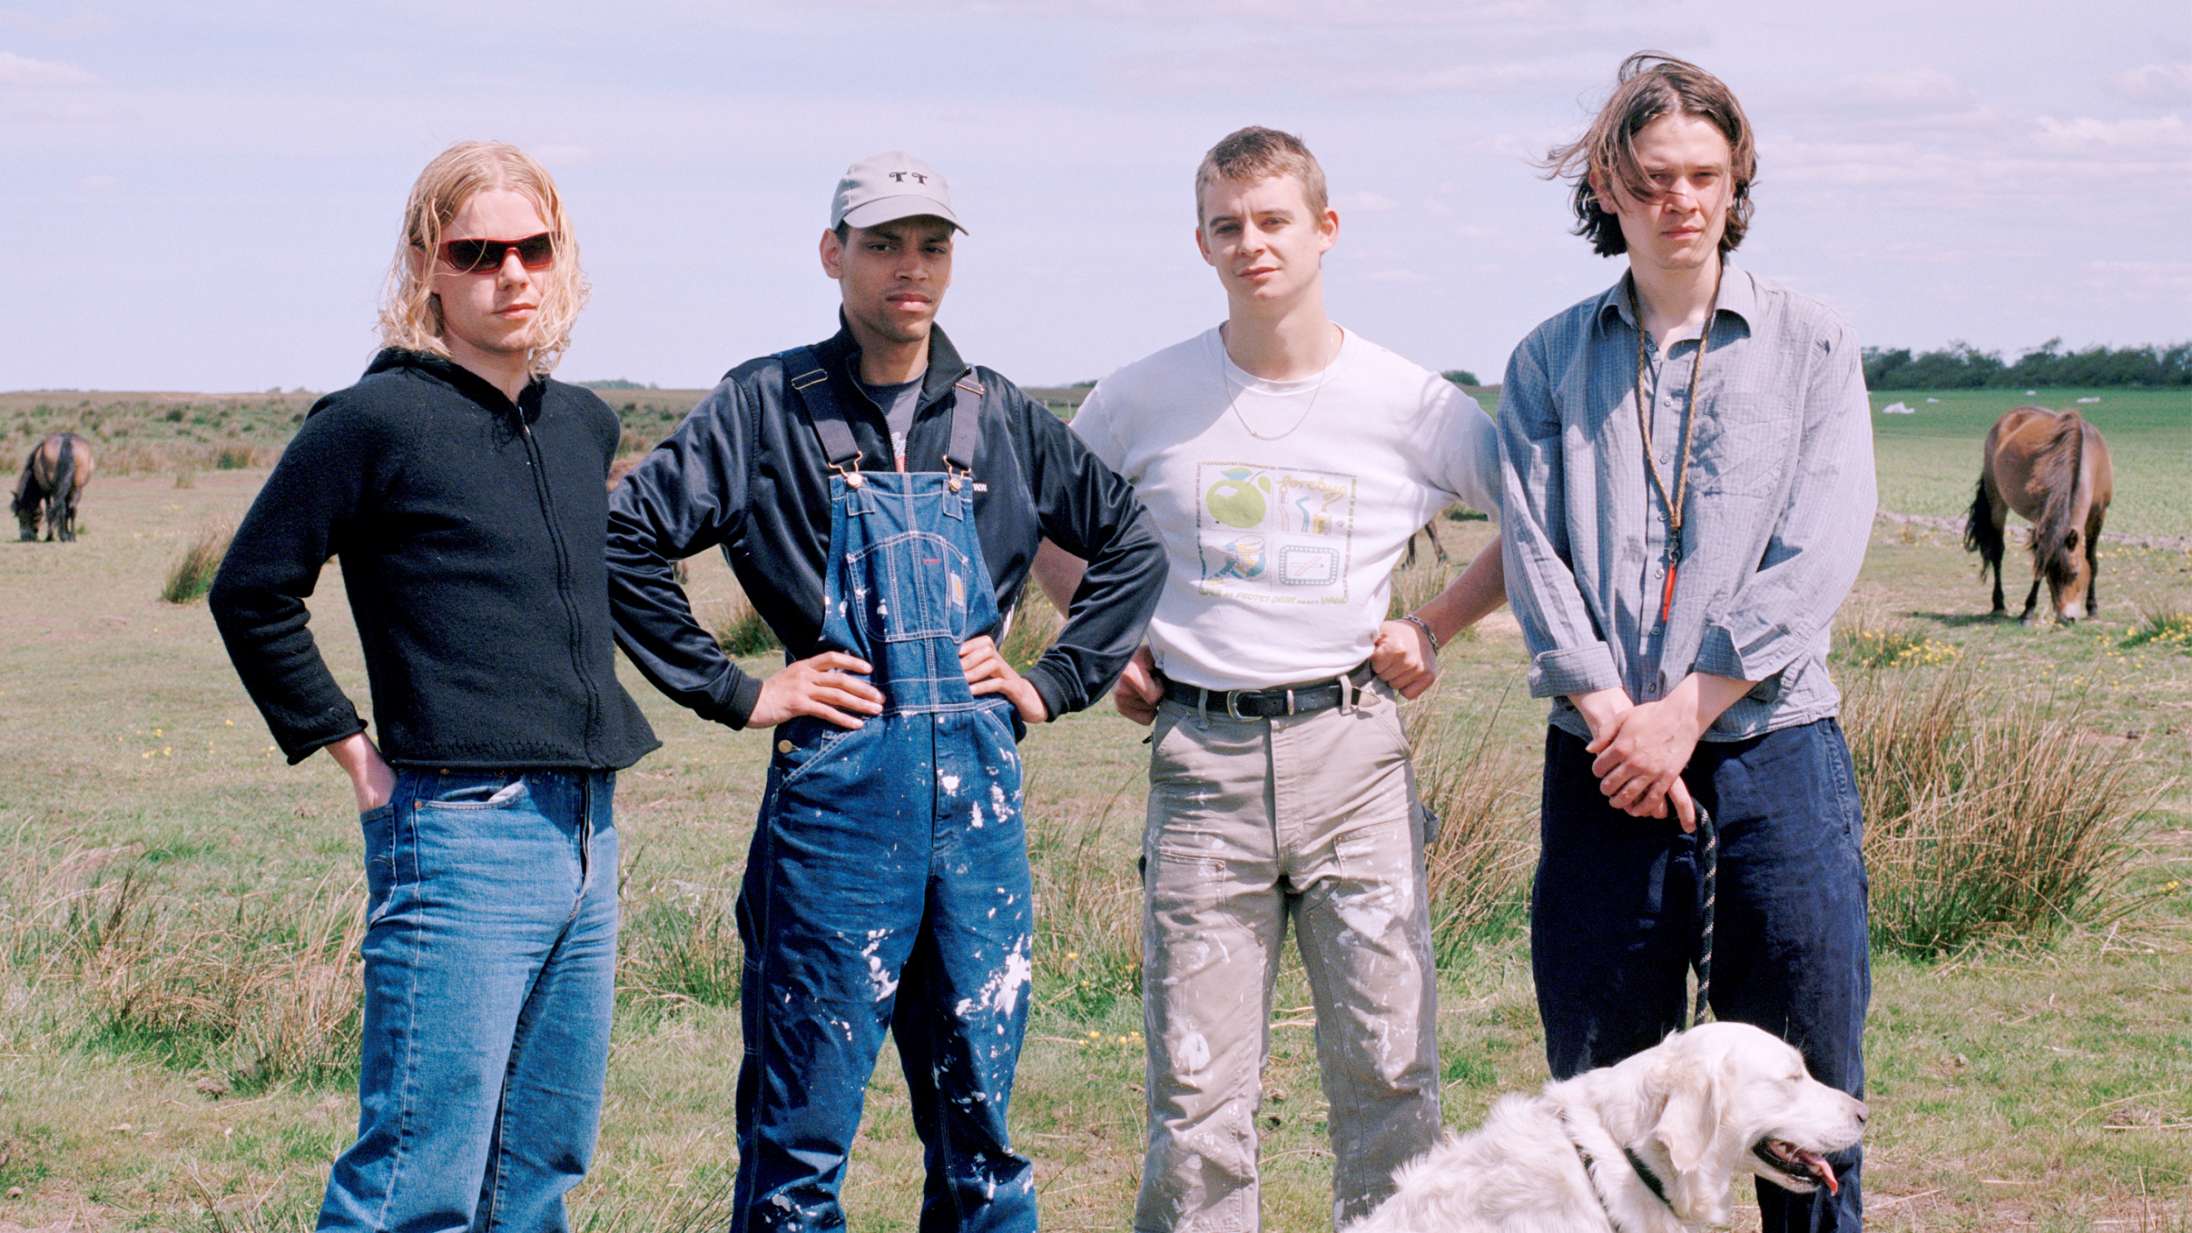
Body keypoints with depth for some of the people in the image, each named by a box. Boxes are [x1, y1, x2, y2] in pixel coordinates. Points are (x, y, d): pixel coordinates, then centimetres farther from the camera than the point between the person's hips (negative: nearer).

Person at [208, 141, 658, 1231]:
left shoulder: (583, 423, 12)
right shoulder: (377, 421, -8)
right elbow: (251, 594, -3)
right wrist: (347, 746, -3)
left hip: (587, 833, 7)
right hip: (459, 830, -7)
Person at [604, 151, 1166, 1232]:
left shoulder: (999, 417, 11)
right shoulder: (768, 407, 0)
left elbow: (1130, 545, 21)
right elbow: (624, 541, -5)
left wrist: (1053, 682, 11)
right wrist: (733, 693, -6)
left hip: (978, 783, 4)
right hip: (838, 778, -4)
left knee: (979, 1117, 10)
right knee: (802, 1122, 0)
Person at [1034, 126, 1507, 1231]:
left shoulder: (1411, 403, 2)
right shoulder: (1143, 399, 4)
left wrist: (1435, 627, 6)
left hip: (1351, 744, 0)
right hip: (1201, 755, 0)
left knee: (1389, 1066, 1)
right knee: (1195, 1080, 2)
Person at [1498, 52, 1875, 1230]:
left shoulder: (1809, 342, 7)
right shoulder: (1549, 362, 10)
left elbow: (1820, 549, -4)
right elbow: (1535, 558, 1)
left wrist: (1687, 710, -11)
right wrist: (1610, 719, -12)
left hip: (1772, 747, -1)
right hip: (1605, 767, 1)